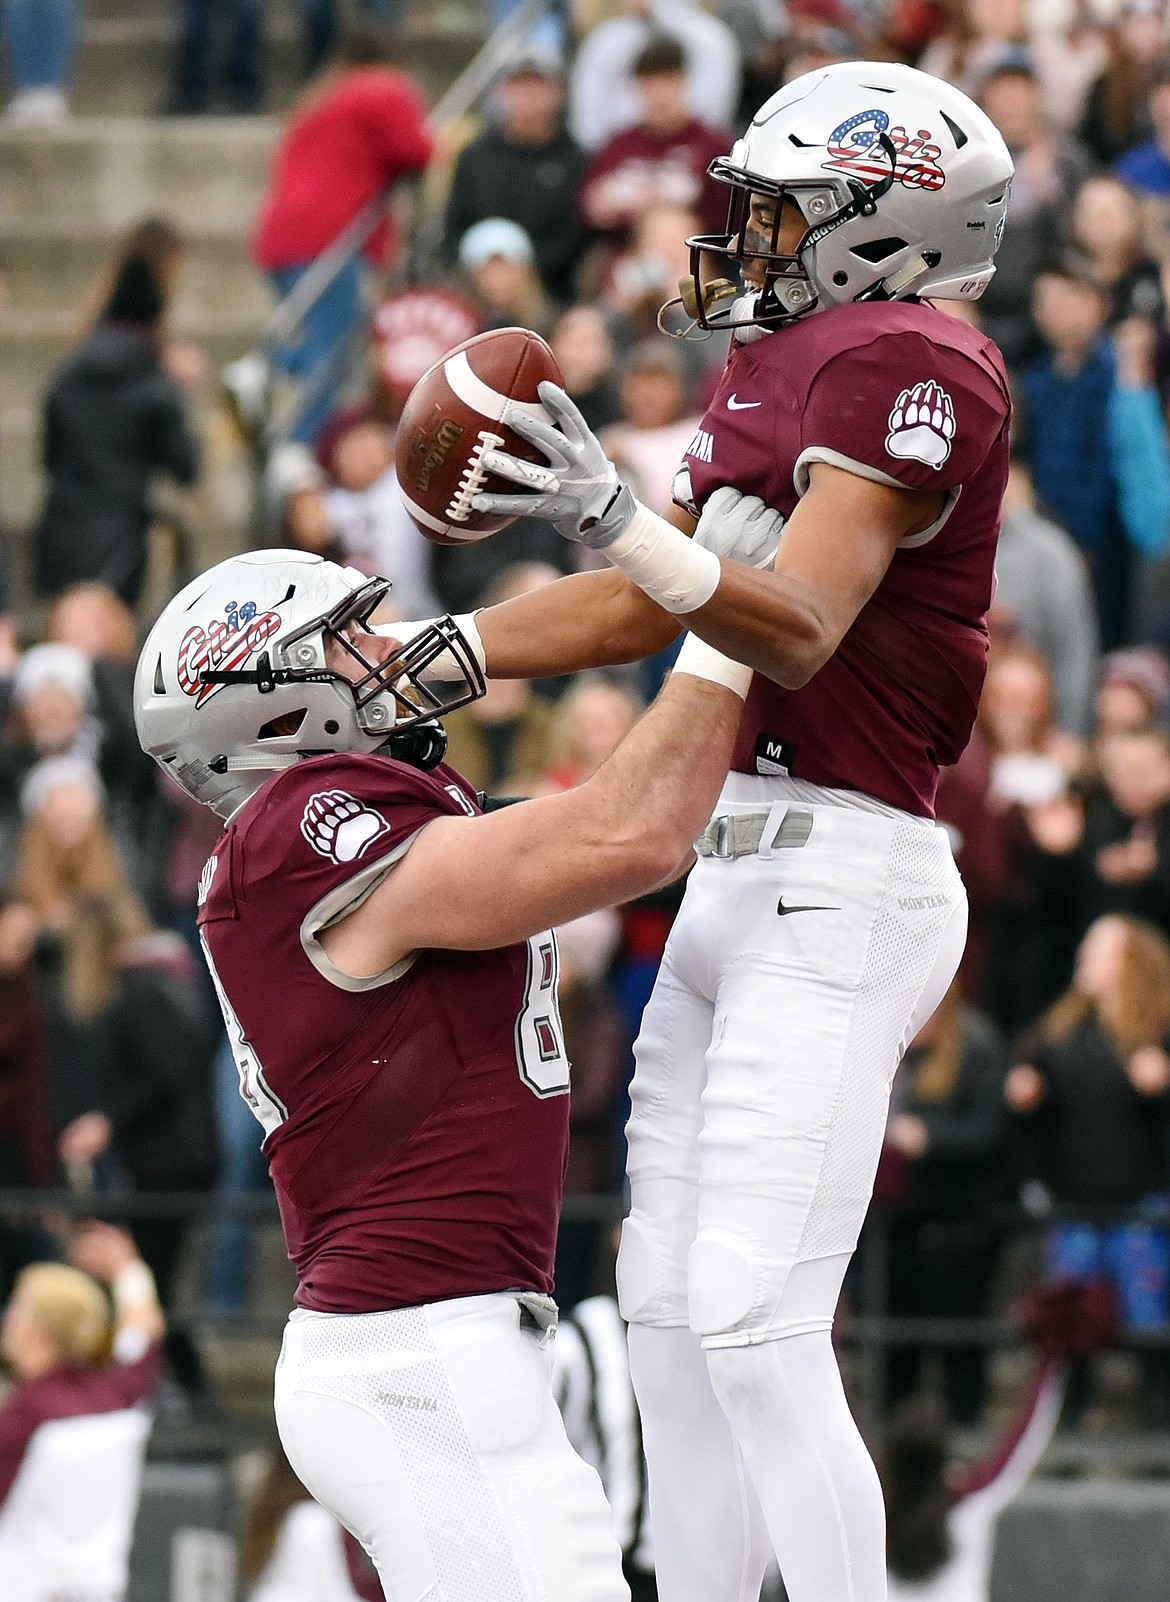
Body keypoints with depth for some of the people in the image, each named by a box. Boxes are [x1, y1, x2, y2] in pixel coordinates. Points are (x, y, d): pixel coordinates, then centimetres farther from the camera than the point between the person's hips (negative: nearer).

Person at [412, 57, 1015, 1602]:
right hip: (733, 881, 10)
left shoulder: (911, 371, -12)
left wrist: (624, 523, -38)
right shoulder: (777, 373, 17)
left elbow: (798, 631, -24)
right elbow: (641, 613, 21)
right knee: (671, 1312, 10)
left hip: (838, 880, -10)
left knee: (755, 1328, -15)